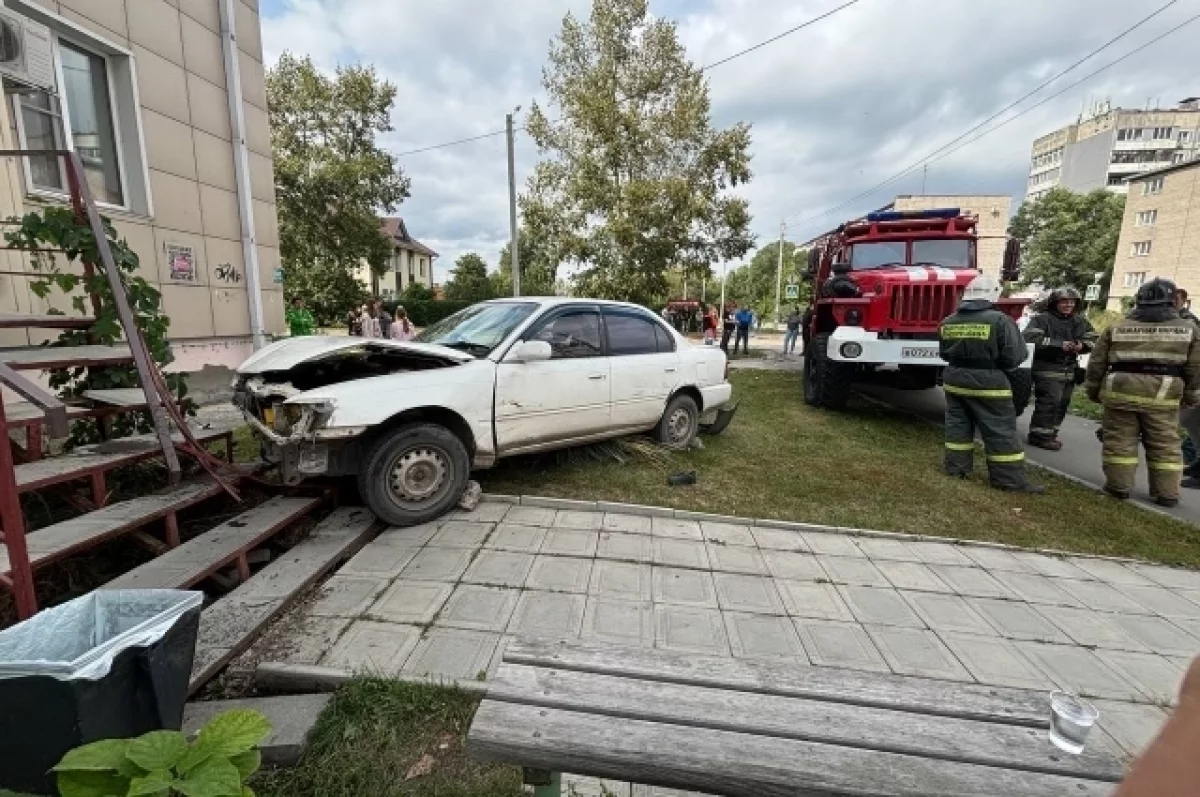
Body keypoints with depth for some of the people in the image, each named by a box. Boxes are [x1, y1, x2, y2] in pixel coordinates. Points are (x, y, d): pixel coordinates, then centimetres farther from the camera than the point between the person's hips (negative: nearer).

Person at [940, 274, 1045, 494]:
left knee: (958, 425, 14)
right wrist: (993, 361, 6)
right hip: (988, 383, -5)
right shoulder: (1000, 320, -14)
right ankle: (1009, 478, 7)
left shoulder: (948, 322, 2)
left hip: (954, 379, 5)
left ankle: (956, 467, 20)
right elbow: (1013, 357, -13)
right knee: (1001, 431, 3)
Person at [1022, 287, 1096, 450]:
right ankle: (1040, 435, -4)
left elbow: (1093, 340, 11)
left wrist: (1082, 345, -13)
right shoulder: (1042, 319, -8)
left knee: (1062, 403, 10)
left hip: (1069, 369, 7)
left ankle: (1050, 433, 20)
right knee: (1049, 402, -12)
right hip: (1047, 369, -7)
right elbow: (1030, 338, -23)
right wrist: (1059, 344, -26)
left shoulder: (1079, 321, 14)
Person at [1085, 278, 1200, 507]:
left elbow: (1096, 364, 6)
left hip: (1120, 393, -1)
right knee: (1164, 445, 9)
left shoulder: (1116, 328, 4)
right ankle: (1167, 493, 12)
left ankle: (1119, 485, 9)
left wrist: (1093, 390, 16)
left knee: (1120, 441, 6)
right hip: (1162, 396, 1)